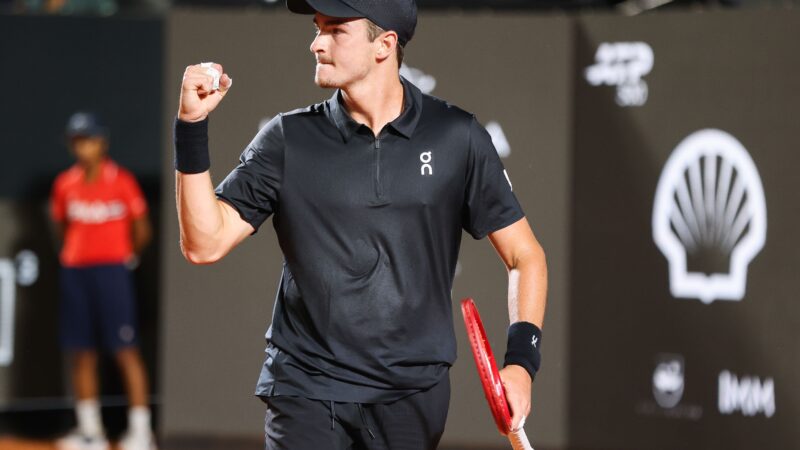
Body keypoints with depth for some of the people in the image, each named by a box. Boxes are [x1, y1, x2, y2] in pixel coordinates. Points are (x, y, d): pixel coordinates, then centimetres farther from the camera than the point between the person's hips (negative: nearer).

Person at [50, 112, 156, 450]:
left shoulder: (121, 181, -5)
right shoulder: (65, 184, 7)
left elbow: (142, 231, 2)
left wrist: (126, 256, 8)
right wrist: (77, 253, 9)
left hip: (112, 270, -4)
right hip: (74, 272, 4)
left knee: (126, 350, -8)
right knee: (81, 352, 6)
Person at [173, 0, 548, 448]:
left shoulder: (457, 139, 1)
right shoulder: (289, 139, 3)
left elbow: (525, 255, 6)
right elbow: (205, 243, -3)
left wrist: (521, 361, -8)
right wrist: (191, 127, -12)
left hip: (413, 395, 0)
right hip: (307, 391, 0)